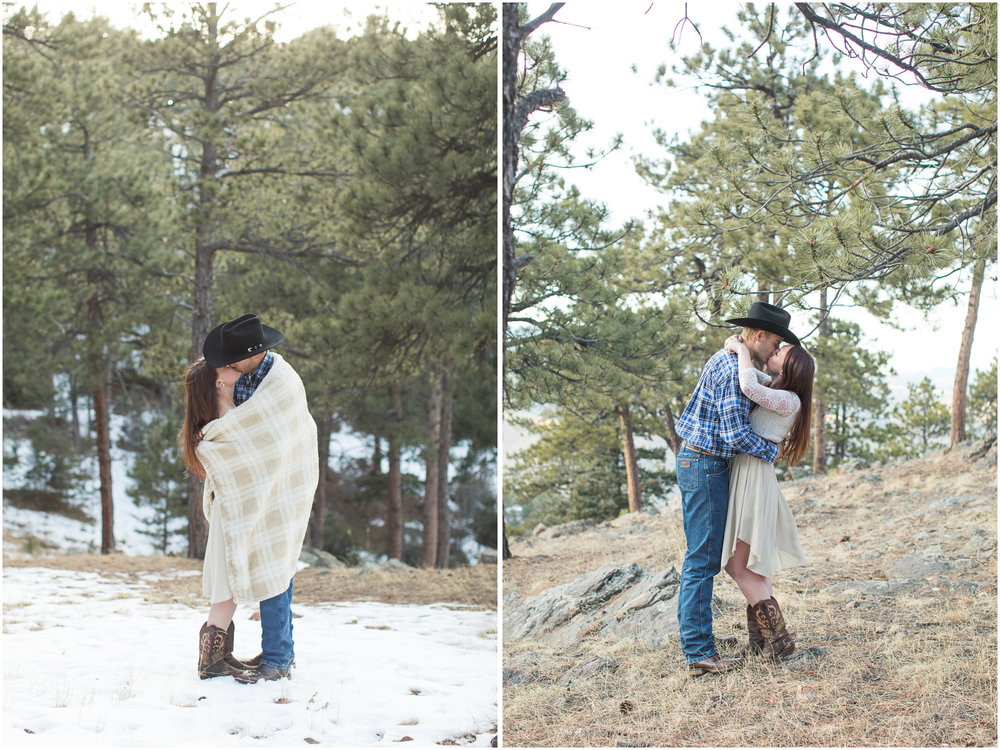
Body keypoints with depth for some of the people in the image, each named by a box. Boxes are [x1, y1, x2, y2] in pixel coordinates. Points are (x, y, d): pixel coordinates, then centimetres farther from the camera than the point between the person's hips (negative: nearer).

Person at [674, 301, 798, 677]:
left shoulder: (722, 359, 13)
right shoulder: (732, 370, -19)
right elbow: (737, 434, -22)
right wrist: (771, 452, -6)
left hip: (694, 461, 10)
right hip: (705, 466, -10)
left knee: (702, 558, 14)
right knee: (703, 560, -8)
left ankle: (695, 639, 20)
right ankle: (699, 653, -5)